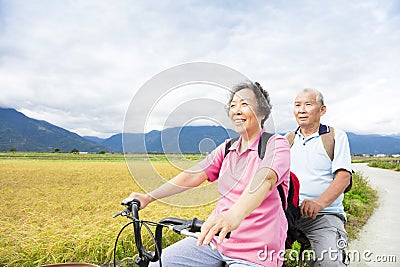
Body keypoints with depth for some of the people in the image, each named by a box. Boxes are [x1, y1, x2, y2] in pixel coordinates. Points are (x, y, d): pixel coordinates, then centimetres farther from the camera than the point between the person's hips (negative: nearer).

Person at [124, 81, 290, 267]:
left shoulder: (276, 144, -9)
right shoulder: (227, 149, 9)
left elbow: (265, 179, -30)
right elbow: (192, 175, 1)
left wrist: (234, 215, -48)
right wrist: (148, 197, -7)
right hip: (216, 240, 5)